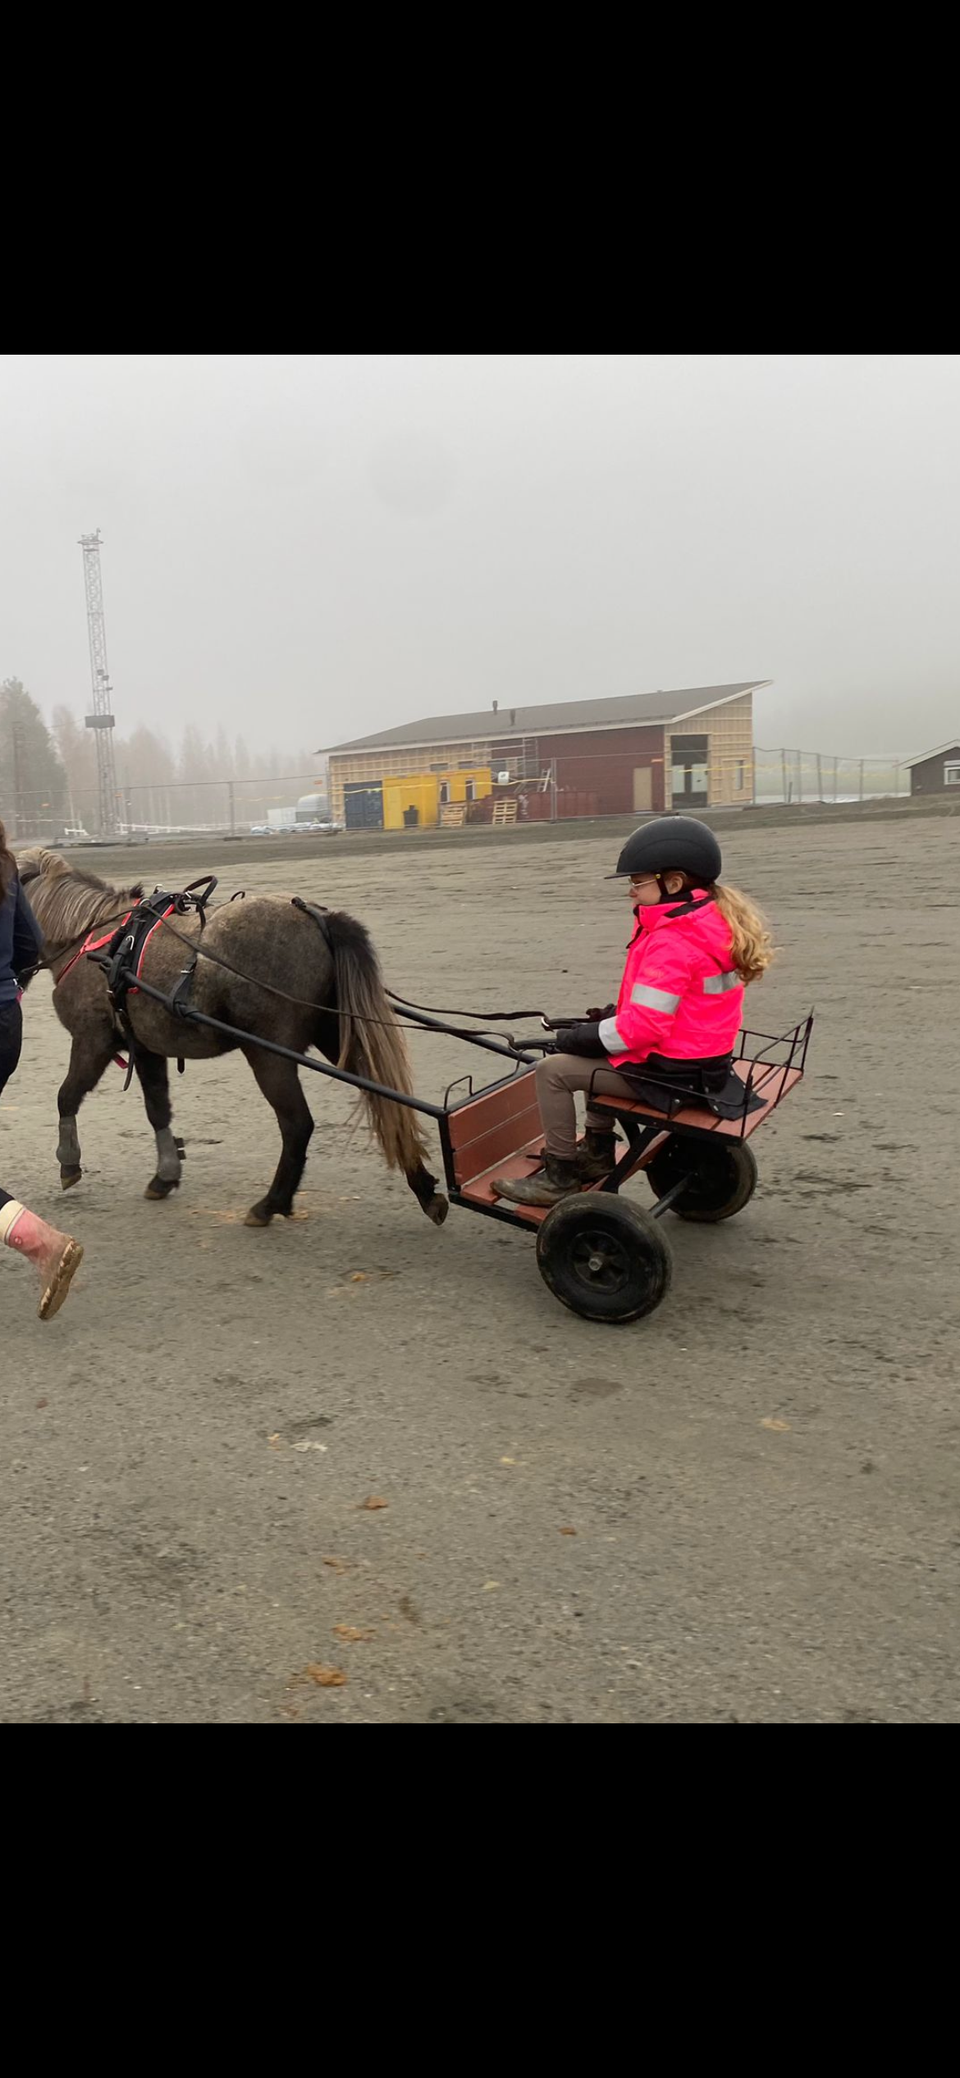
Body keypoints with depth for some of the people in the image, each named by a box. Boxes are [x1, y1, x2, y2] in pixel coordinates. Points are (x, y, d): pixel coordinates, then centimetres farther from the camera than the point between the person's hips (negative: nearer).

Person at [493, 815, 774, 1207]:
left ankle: (560, 1175, 5)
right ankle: (598, 1152, 34)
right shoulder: (711, 922, 7)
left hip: (670, 1073, -11)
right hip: (703, 1061, 11)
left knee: (553, 1069, -7)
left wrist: (578, 1037, -13)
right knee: (598, 1053, 30)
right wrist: (615, 1014, 6)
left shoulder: (672, 943, -24)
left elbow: (643, 1027, -26)